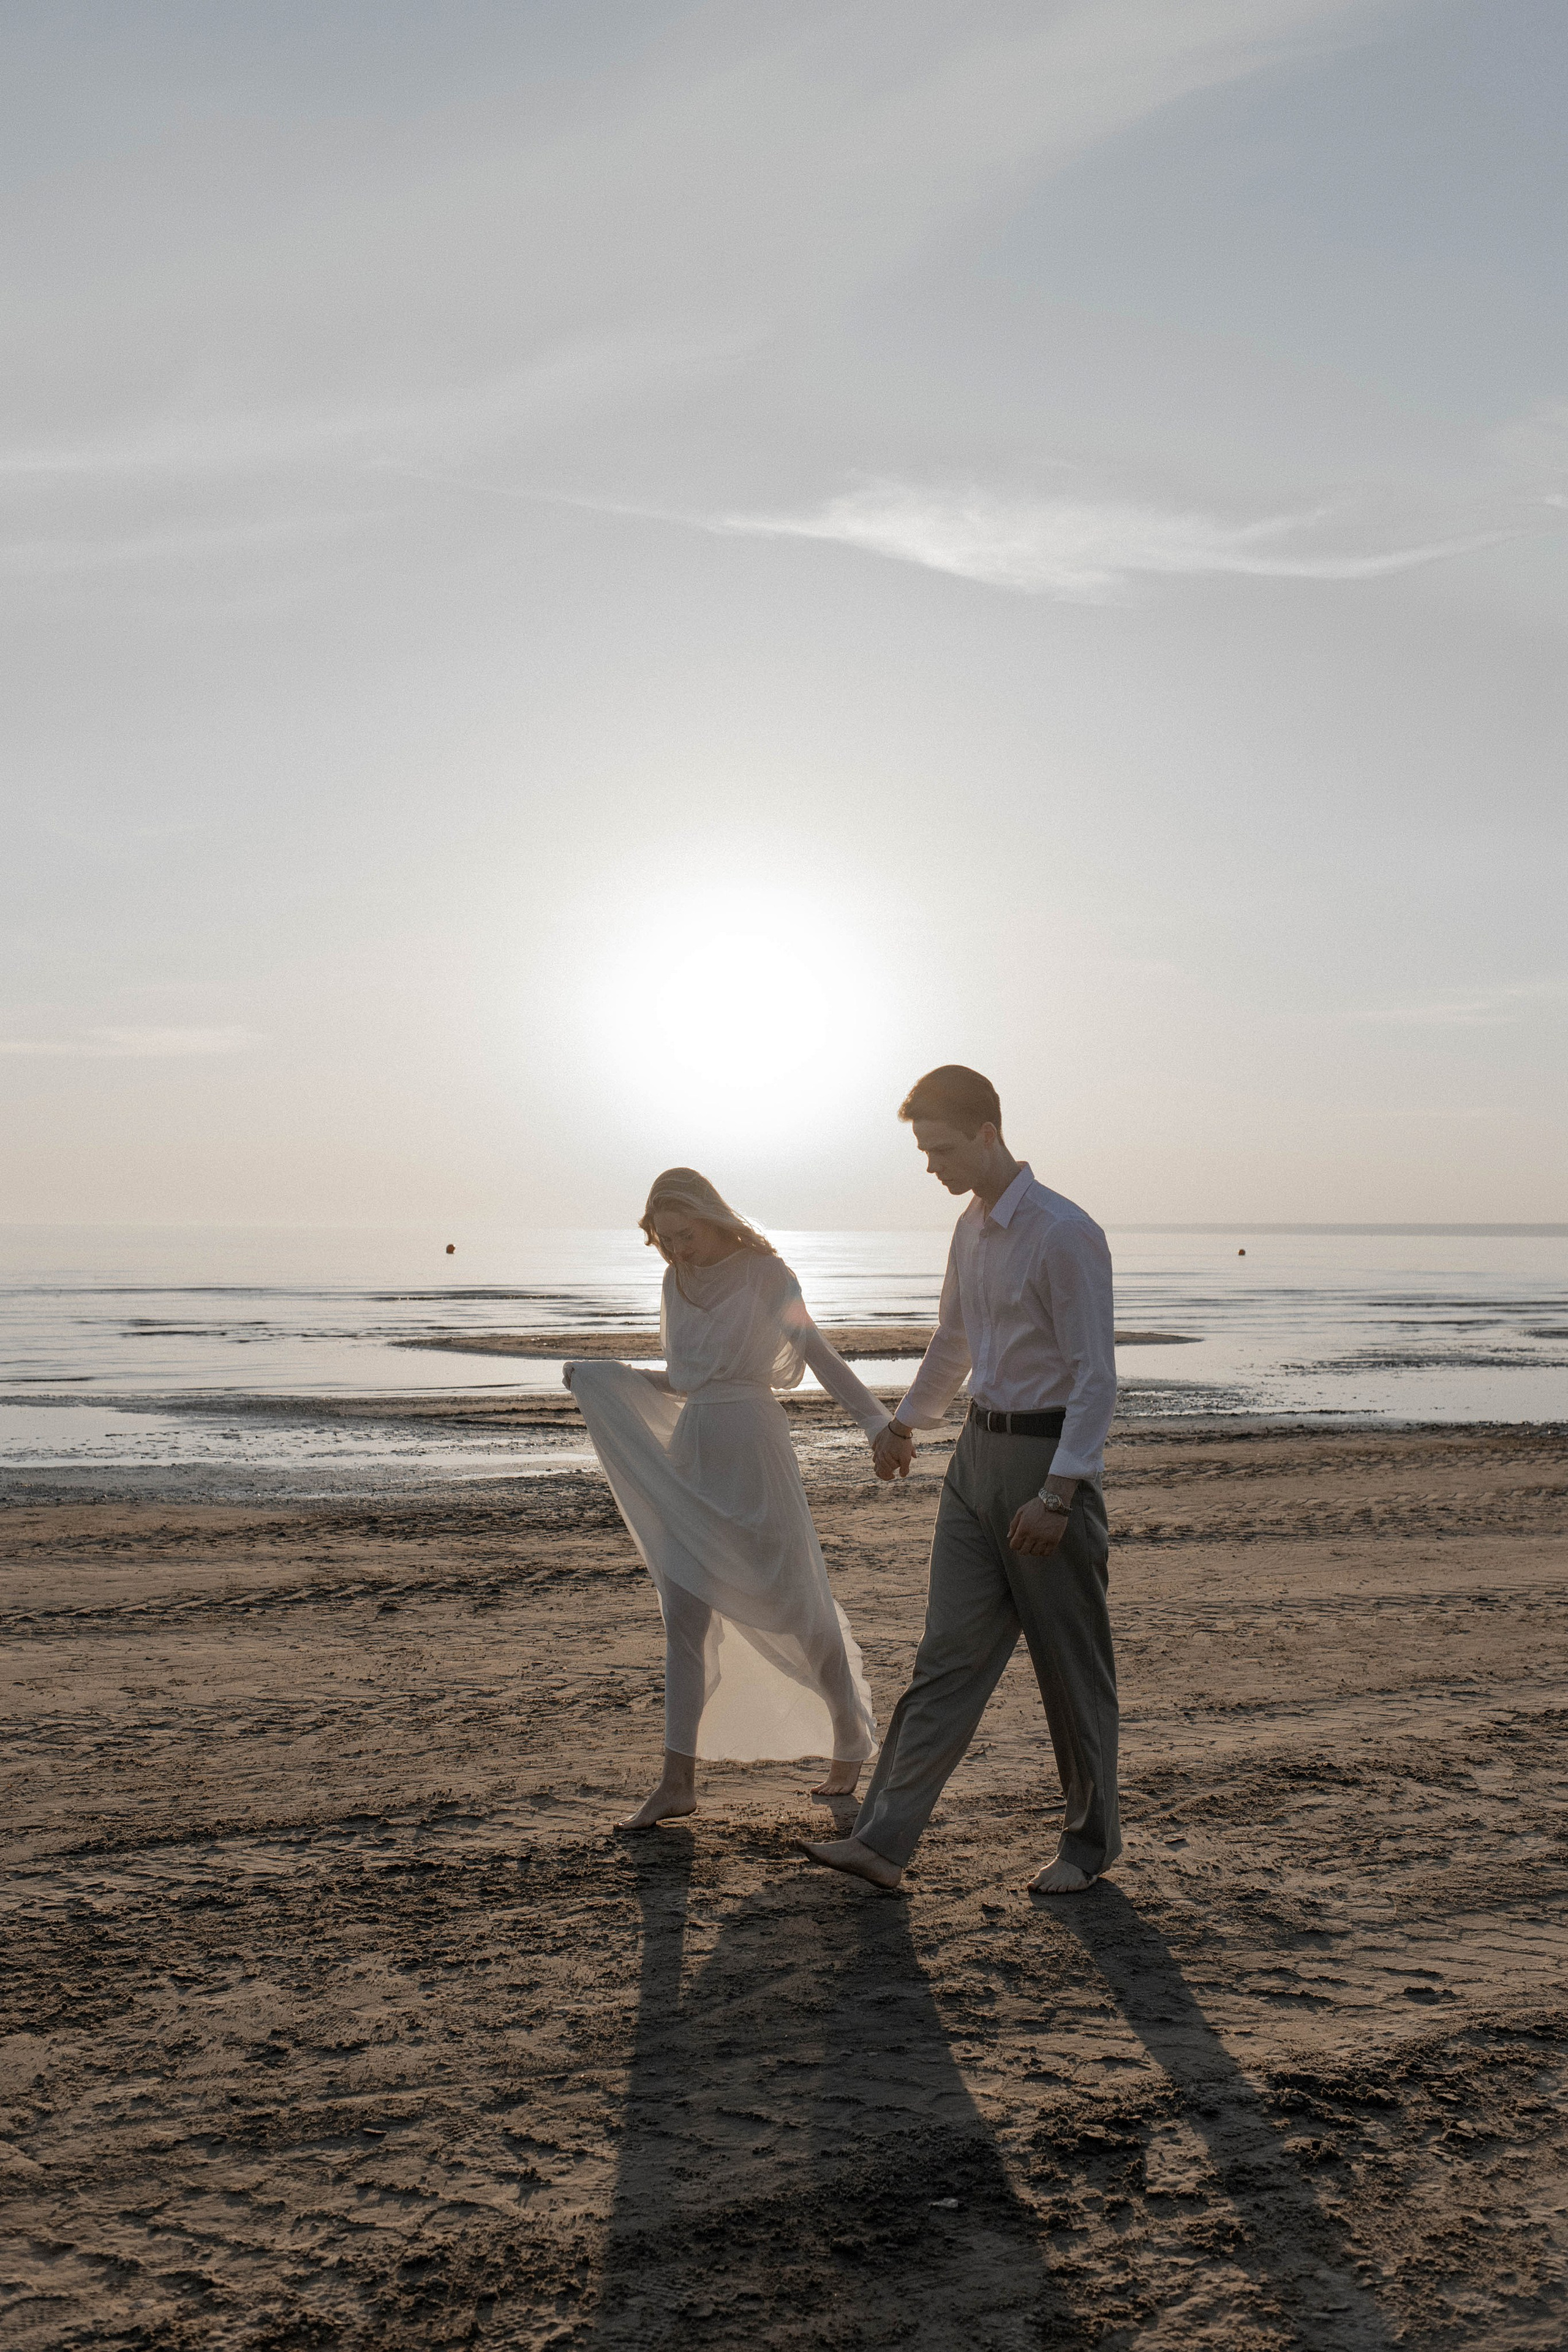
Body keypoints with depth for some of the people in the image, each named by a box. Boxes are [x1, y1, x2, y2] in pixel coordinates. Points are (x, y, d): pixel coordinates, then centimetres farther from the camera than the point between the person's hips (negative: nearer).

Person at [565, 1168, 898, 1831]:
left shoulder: (765, 1274, -6)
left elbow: (821, 1356, -10)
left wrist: (878, 1423, -22)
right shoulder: (677, 1283, 11)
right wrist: (597, 1375, 7)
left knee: (797, 1607, 4)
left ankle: (851, 1740, 25)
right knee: (684, 1617, 0)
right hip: (689, 1457, 6)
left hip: (753, 1452, -6)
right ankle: (678, 1782, 0)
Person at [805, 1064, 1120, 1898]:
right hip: (979, 1453, 7)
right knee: (949, 1653, 4)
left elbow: (1096, 1375, -17)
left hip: (1050, 1456, -7)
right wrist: (906, 1421, 40)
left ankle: (1089, 1845, 21)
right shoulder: (970, 1229, 11)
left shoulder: (1065, 1235, -15)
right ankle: (884, 1839, 2)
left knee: (1070, 1665, 5)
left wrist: (1057, 1494, -21)